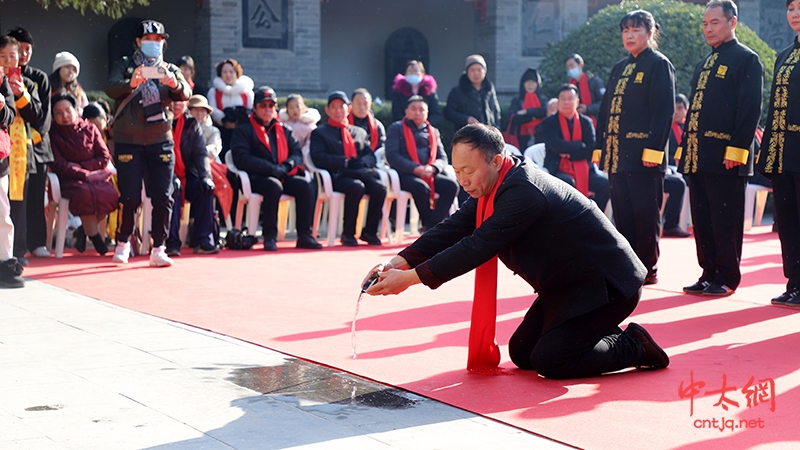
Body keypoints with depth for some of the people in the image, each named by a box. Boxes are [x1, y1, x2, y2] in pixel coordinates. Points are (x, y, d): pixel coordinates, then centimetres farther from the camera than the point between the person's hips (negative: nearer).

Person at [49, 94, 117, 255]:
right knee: (85, 193, -37)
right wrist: (84, 174, -18)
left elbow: (105, 158, 7)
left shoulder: (89, 129, 11)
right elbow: (58, 165, -5)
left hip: (96, 174, 3)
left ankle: (84, 230, -7)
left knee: (110, 193, -30)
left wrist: (81, 166, -7)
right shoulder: (53, 135, 4)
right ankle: (95, 237, -22)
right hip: (70, 180, -2)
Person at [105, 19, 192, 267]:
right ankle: (123, 242, 18)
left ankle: (158, 249, 6)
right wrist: (130, 83, -35)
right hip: (128, 142, -2)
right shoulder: (125, 66, 5)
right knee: (130, 198, -2)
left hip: (161, 142, 2)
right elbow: (110, 88, -15)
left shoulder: (170, 70, 10)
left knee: (163, 198, -2)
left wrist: (175, 84, -32)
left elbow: (185, 94, -9)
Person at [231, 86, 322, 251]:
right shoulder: (243, 131, 9)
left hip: (284, 176, 4)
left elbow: (297, 153, 14)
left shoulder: (284, 131, 24)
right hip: (257, 178, -4)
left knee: (305, 185, -25)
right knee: (274, 186, -37)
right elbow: (241, 158, -6)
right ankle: (269, 236, -31)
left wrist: (286, 166, -11)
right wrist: (272, 168, -15)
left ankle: (304, 235, -23)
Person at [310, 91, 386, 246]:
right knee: (356, 187, -36)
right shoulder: (319, 133, 15)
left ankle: (369, 231, -11)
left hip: (362, 173, 4)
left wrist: (361, 162, -8)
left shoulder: (360, 132, 28)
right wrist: (345, 162, -12)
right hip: (337, 176, -4)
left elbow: (371, 156, 17)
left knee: (379, 187, -28)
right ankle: (348, 234, -24)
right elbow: (318, 158, -1)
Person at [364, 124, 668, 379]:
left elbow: (479, 246, -33)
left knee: (547, 361, -16)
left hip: (606, 284, -10)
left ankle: (634, 345, 1)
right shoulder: (492, 187, 1)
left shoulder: (524, 192, -30)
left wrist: (411, 277, -31)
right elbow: (453, 229, -4)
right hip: (566, 285, 10)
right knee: (521, 353, 8)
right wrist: (400, 261, -18)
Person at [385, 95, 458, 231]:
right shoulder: (396, 128, 9)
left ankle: (430, 225, -25)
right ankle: (429, 226, -20)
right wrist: (416, 169, -17)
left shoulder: (433, 132, 22)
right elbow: (392, 155, -5)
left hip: (430, 174, 4)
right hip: (405, 174, -4)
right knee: (421, 187, -36)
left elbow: (442, 158, 15)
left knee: (451, 185, -23)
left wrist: (432, 168, -11)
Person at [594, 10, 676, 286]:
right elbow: (606, 109, 19)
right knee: (622, 213, 8)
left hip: (643, 155, -7)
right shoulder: (620, 68, 18)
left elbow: (664, 110, -12)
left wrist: (653, 149, -18)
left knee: (645, 213, -2)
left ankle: (648, 269, 6)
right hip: (618, 154, 7)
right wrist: (600, 147, 12)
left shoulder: (659, 65, -4)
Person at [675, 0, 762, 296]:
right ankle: (709, 274, 17)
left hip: (726, 157, -8)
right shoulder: (704, 65, 21)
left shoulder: (747, 59, -4)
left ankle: (727, 279, 4)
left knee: (726, 221, -3)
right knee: (702, 219, 9)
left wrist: (737, 149, -18)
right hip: (698, 157, 8)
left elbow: (751, 109, -11)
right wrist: (685, 147, 15)